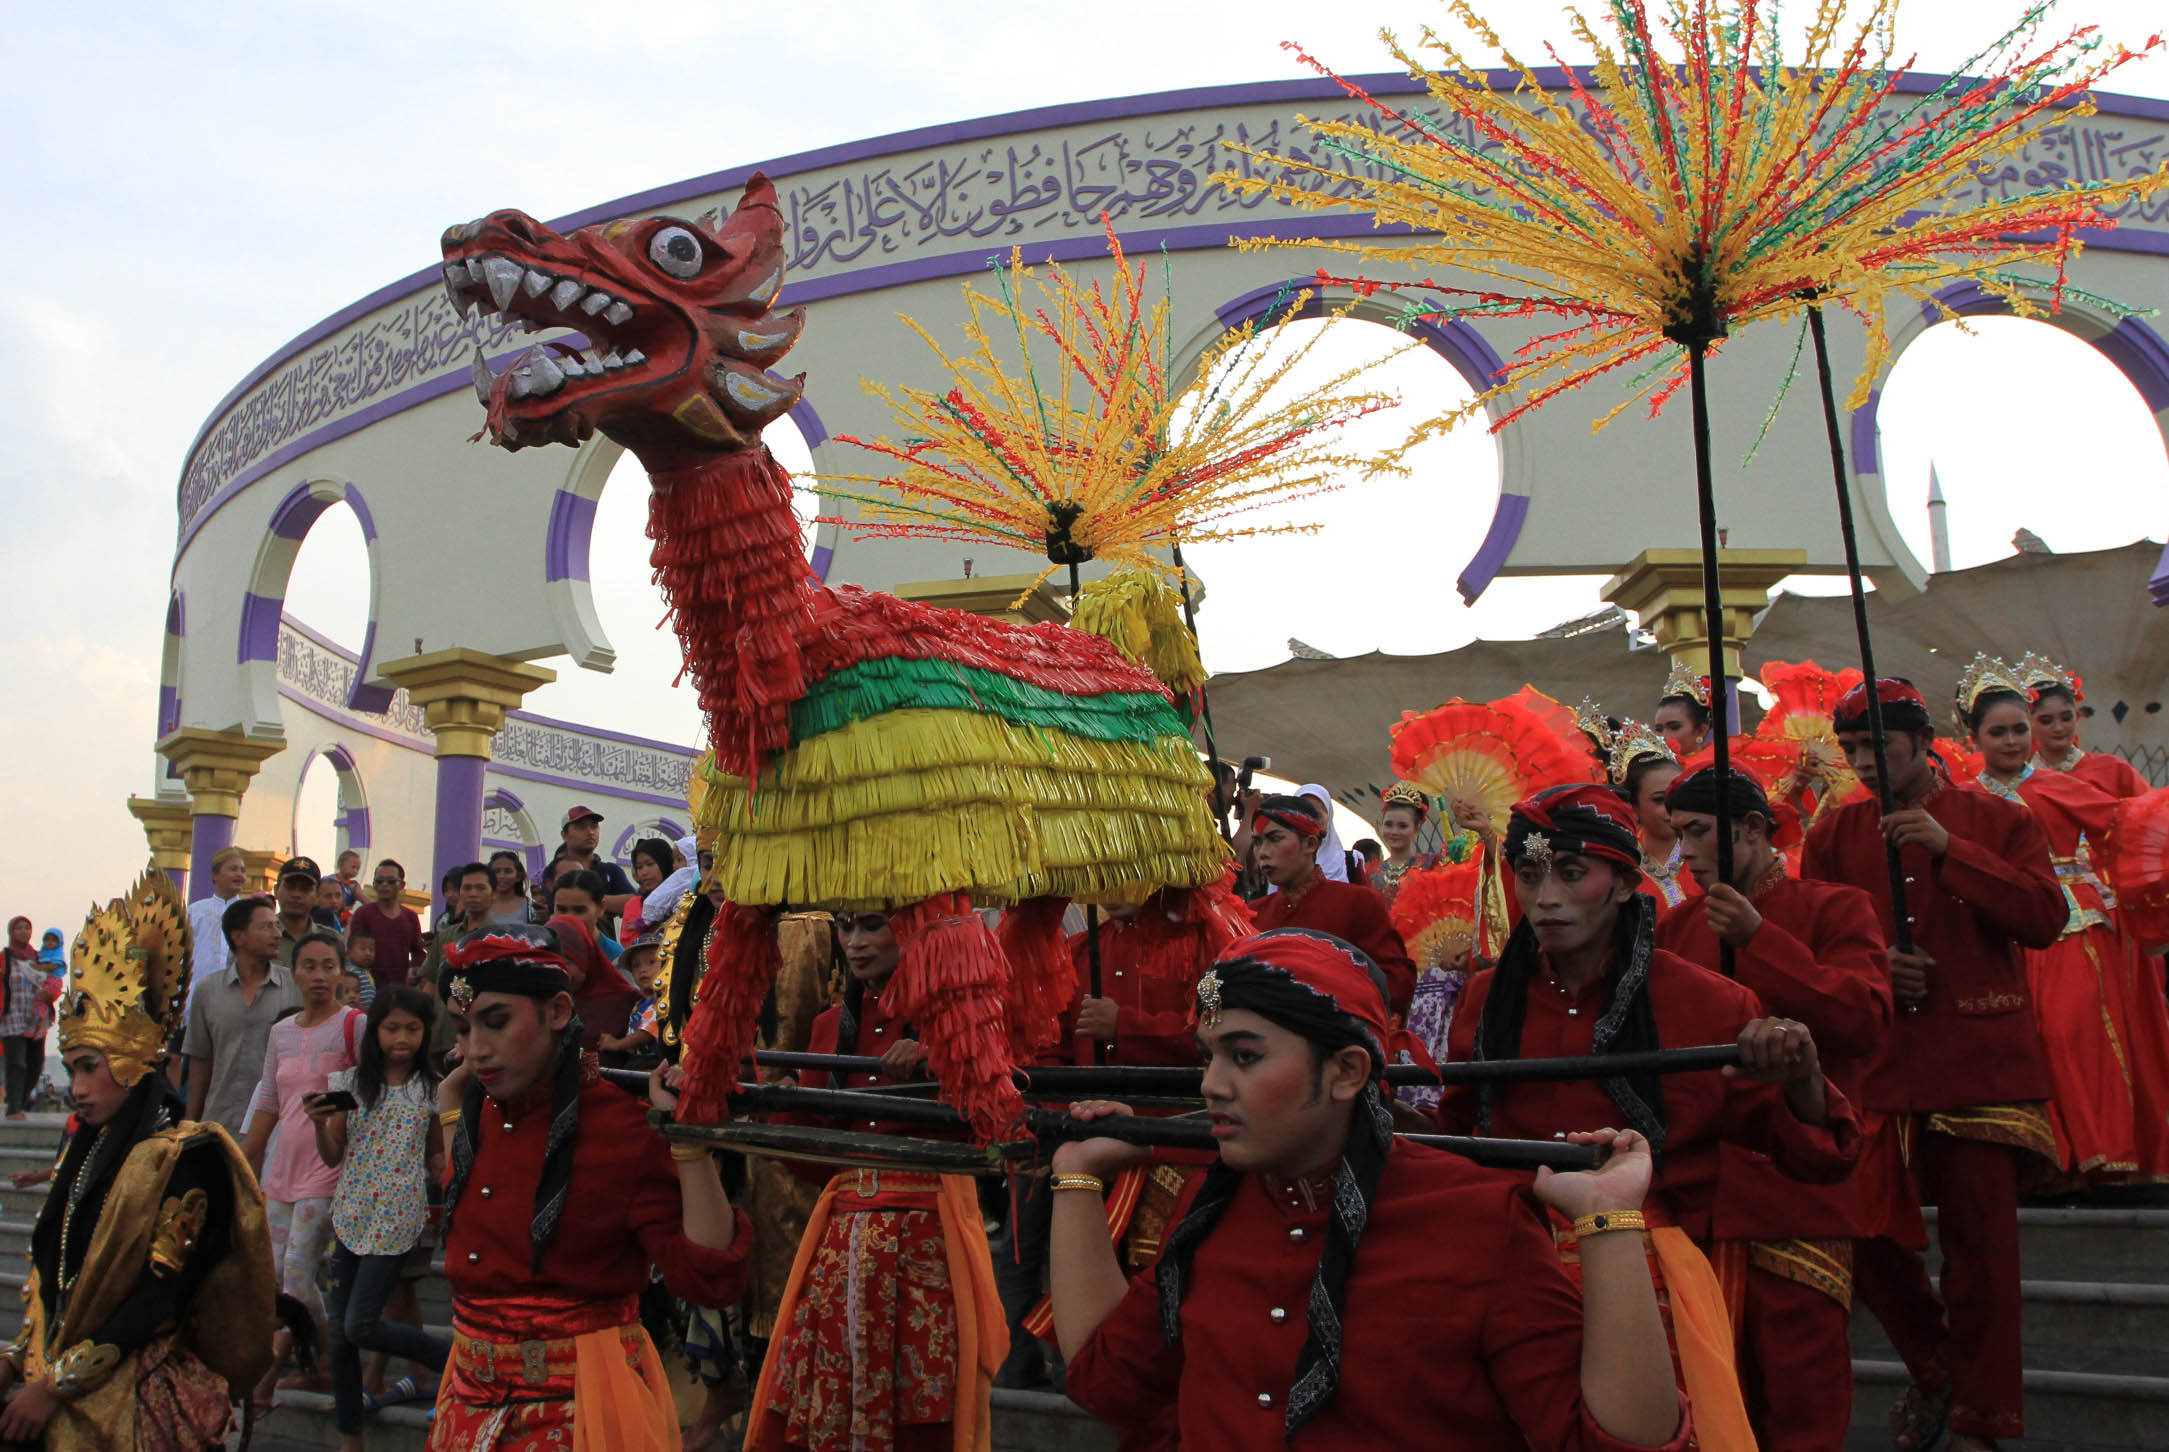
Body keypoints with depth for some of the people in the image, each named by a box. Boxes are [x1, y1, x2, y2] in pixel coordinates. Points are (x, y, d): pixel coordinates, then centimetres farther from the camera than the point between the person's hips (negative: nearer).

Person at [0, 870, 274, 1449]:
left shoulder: (186, 1156, -9)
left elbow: (161, 1294, -13)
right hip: (52, 1370, 5)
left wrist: (58, 1385, -12)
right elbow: (49, 1270, 16)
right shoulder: (85, 1148, 13)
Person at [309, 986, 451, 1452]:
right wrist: (319, 1124, -13)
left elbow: (437, 1153, 10)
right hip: (350, 1215, 3)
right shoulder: (350, 1082, 2)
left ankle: (453, 1358, 13)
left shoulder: (432, 1089, -1)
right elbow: (333, 1157, 4)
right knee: (338, 1328, 6)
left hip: (398, 1218, -3)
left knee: (360, 1326, -8)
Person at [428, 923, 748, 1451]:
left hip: (581, 1406, -7)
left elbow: (709, 1280, -20)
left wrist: (690, 1143, -28)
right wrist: (449, 1105, 16)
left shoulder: (624, 1125, -17)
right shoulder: (484, 1115, 3)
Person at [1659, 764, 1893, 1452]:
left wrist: (1757, 941, -18)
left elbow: (1866, 1019, -15)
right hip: (1700, 1192, 4)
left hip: (1798, 1190, -4)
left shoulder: (1834, 909, 1)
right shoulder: (1677, 925, 13)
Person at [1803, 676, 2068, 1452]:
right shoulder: (1834, 836, 9)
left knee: (1981, 1244, 0)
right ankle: (1932, 1368, 31)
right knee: (1865, 1233, 3)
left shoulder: (1997, 821, 4)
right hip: (1872, 1062, 2)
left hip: (1981, 1064, -2)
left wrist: (1949, 849, -17)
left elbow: (2045, 919, -9)